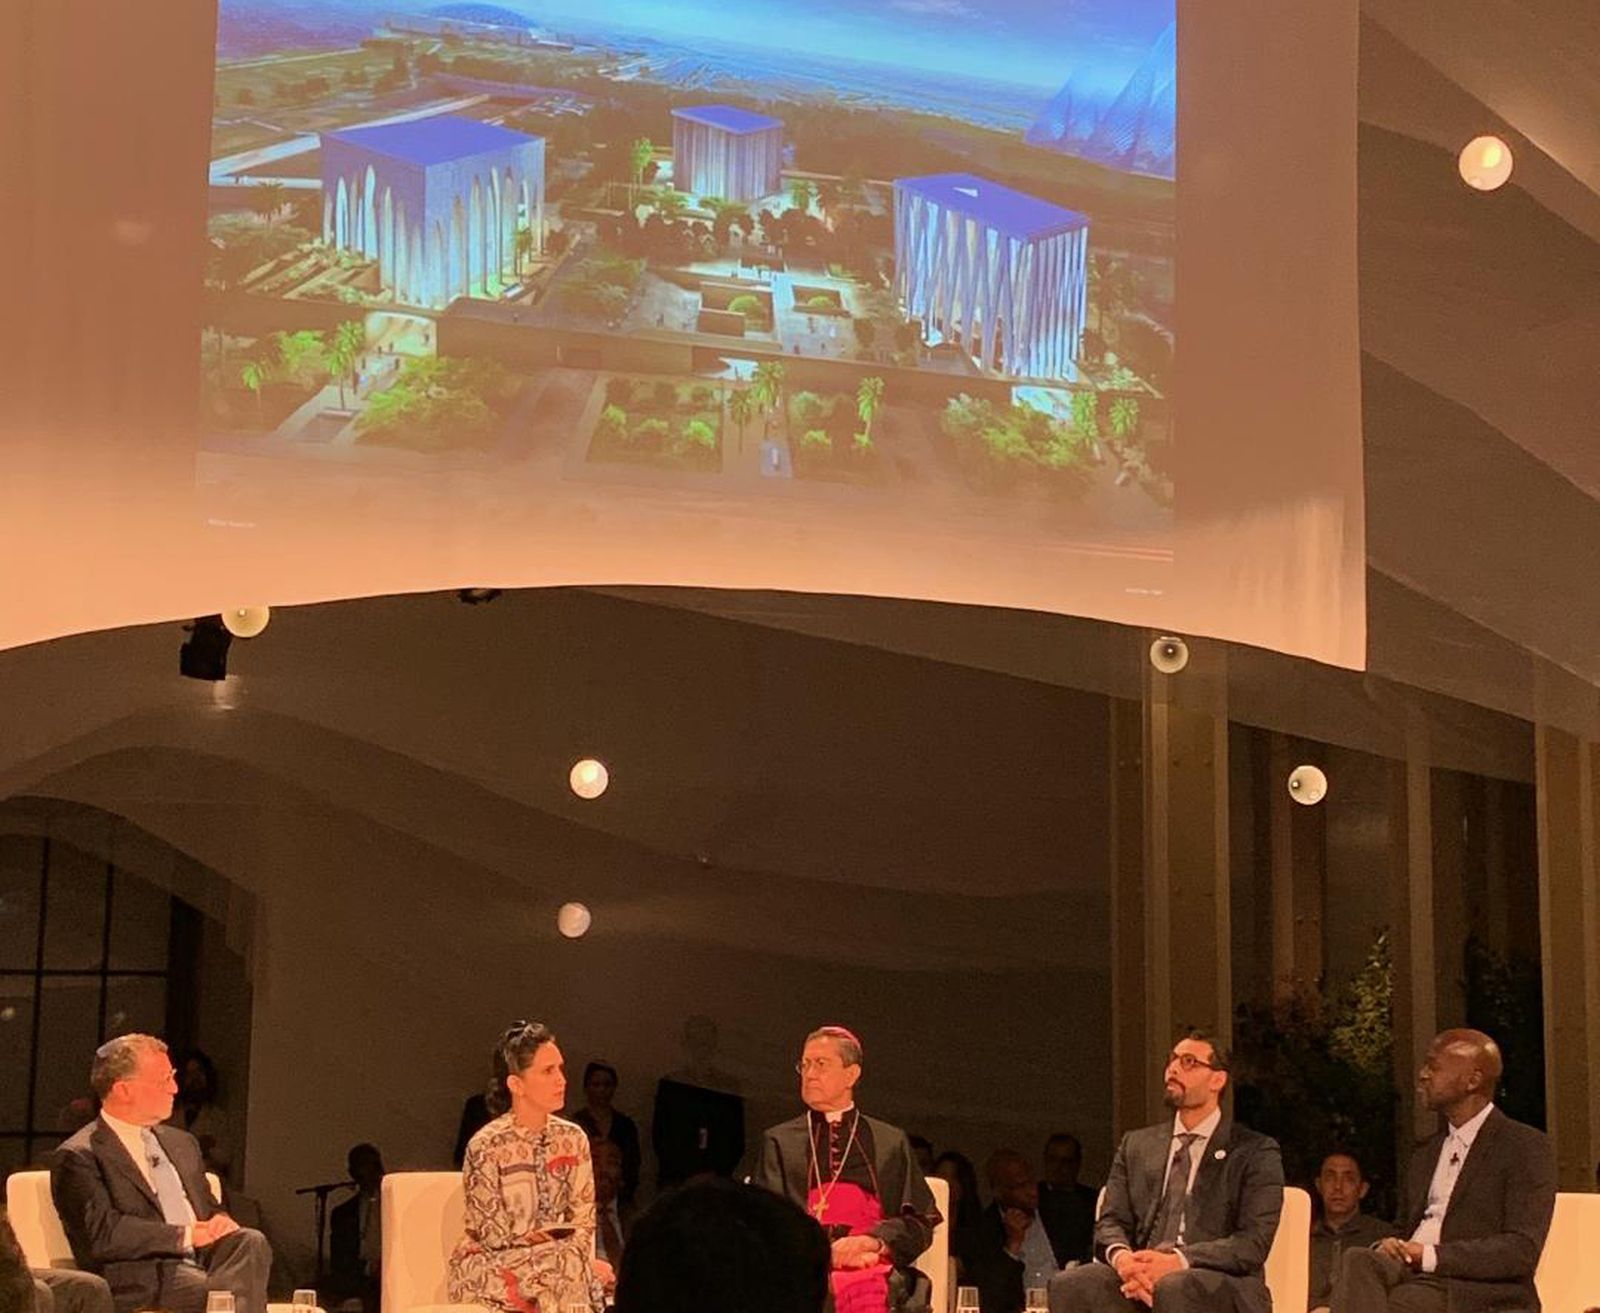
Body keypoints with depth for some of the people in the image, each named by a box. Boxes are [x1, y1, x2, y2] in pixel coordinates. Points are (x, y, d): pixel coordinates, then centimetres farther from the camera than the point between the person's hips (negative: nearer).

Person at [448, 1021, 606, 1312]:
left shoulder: (572, 1139, 2)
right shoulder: (486, 1146, -14)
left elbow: (584, 1222, 5)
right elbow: (496, 1239, -13)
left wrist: (577, 1256, -18)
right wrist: (576, 1261, -17)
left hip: (556, 1259, 5)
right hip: (487, 1271, -5)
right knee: (569, 1267, -31)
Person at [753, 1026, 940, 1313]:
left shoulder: (892, 1142, 23)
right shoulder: (779, 1141, 21)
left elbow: (922, 1220, 15)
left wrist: (874, 1241, -6)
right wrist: (824, 1251, -10)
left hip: (874, 1270, 1)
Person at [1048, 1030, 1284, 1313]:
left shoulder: (1256, 1152, 7)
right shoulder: (1136, 1145, 22)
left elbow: (1253, 1242, -5)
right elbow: (1111, 1221, 13)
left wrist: (1176, 1262, -21)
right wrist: (1122, 1258, -13)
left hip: (1220, 1288, -4)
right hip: (1141, 1278, 4)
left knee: (1175, 1289, -39)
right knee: (1070, 1285, -28)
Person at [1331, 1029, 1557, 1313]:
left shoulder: (1528, 1147, 2)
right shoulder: (1426, 1155, 26)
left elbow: (1523, 1250, -10)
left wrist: (1430, 1255, -15)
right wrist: (1389, 1247, 1)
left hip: (1472, 1290, -6)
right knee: (1357, 1261, -30)